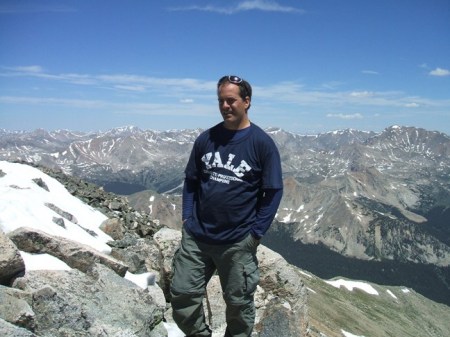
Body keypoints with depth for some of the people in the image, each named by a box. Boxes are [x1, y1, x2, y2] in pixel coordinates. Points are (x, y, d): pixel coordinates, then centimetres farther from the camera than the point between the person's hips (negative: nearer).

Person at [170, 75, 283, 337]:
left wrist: (256, 233, -9)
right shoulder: (206, 139, 3)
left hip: (238, 242, -3)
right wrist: (187, 217, 2)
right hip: (196, 236, 4)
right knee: (182, 294, 9)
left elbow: (273, 191, -6)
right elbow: (191, 180, 11)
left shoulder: (262, 143, -7)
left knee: (239, 304, 11)